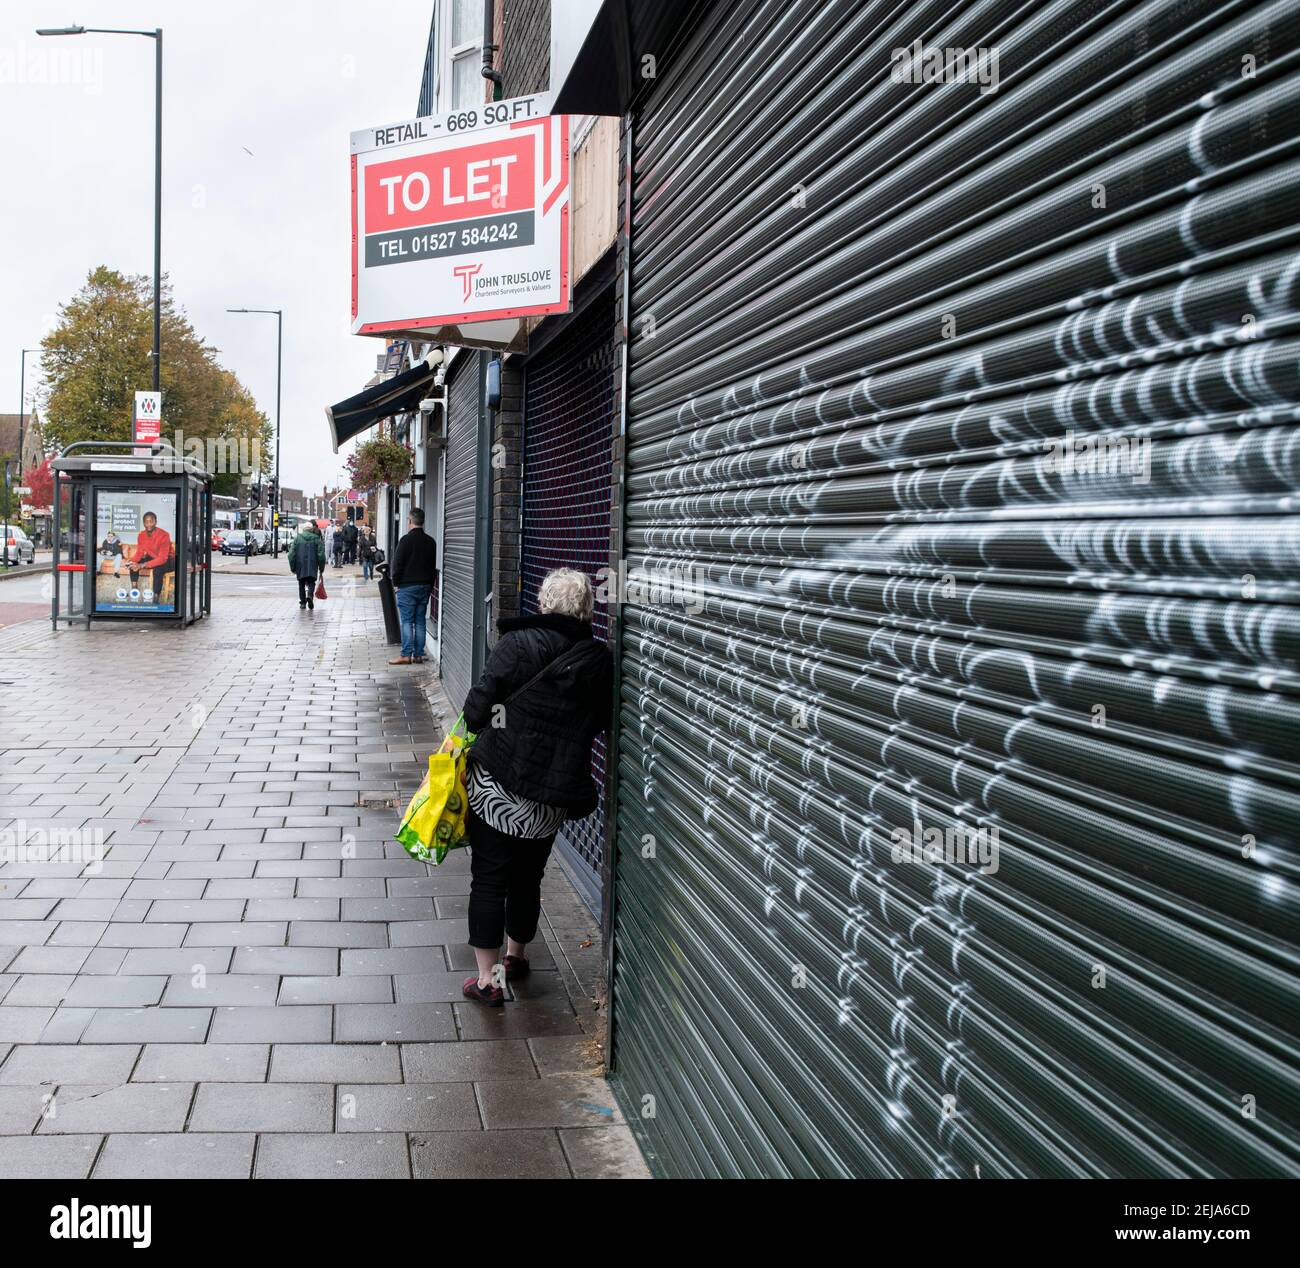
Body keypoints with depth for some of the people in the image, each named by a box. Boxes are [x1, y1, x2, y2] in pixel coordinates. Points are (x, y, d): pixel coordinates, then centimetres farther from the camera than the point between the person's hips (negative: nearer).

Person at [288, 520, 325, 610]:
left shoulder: (297, 538, 2)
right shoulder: (316, 539, 1)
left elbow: (292, 554, 0)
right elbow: (321, 554, -3)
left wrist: (292, 567, 7)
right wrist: (321, 568, 5)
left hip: (300, 565, 1)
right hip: (312, 566, -1)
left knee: (302, 584, 13)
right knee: (311, 582, 3)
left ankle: (303, 602, 15)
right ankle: (310, 595, -25)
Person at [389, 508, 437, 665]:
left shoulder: (406, 540, -12)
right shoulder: (431, 541, 8)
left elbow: (397, 564, -12)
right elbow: (434, 565, 13)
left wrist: (396, 582, 0)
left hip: (407, 587, -6)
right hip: (425, 586, 6)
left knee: (406, 621, -3)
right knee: (420, 621, 8)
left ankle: (406, 655, -6)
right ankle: (418, 655, 9)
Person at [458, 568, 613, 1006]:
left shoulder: (518, 644, -13)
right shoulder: (600, 661, -1)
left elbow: (478, 706, -12)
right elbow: (598, 723, 9)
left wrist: (478, 726, 9)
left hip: (497, 783, -4)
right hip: (552, 796, 4)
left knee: (489, 878, 6)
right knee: (528, 878, 21)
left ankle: (488, 977, 10)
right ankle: (516, 956, 38)